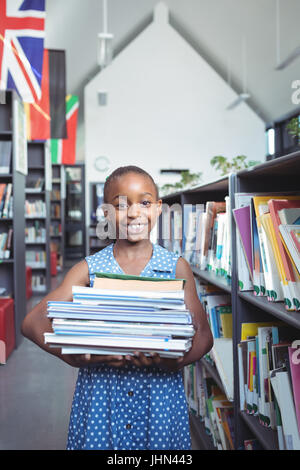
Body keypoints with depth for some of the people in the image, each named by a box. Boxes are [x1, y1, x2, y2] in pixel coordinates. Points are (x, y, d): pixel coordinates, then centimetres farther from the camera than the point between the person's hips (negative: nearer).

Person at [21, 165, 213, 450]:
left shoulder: (177, 268, 0)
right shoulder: (89, 269, -1)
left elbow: (203, 335, -1)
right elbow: (33, 322, -5)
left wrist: (175, 360, -22)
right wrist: (74, 356, -21)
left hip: (160, 395, 0)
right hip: (100, 394, 0)